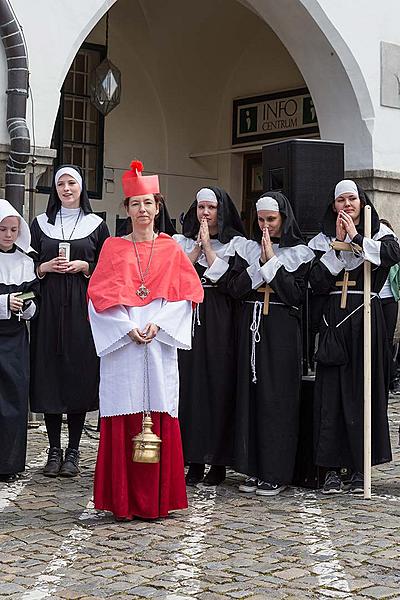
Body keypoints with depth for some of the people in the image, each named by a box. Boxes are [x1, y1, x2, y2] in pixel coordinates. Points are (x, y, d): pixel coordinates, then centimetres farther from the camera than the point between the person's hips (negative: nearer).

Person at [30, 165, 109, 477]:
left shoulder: (96, 224, 8)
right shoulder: (41, 223, 11)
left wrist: (83, 267, -10)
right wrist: (45, 267, -8)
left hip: (83, 308, -1)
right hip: (49, 308, 1)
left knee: (80, 373, -2)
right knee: (49, 374, -1)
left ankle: (73, 451, 6)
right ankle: (54, 450, 8)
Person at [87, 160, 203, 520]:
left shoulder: (171, 249, 12)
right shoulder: (113, 248, 10)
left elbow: (186, 294, 4)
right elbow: (100, 295, 2)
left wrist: (157, 324, -10)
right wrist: (127, 328, -11)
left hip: (160, 344, 1)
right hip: (120, 341, 0)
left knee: (159, 417, -2)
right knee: (123, 419, -3)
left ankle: (156, 499, 6)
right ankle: (124, 501, 3)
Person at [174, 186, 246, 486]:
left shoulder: (237, 243, 7)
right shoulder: (182, 241, 15)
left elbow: (228, 279, -7)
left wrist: (208, 246, -4)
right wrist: (198, 246, -4)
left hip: (221, 321, -2)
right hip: (189, 317, 2)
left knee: (220, 385, -4)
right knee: (191, 384, -3)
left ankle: (219, 461, 3)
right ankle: (195, 461, 3)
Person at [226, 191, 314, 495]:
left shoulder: (299, 253, 3)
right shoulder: (248, 249, 11)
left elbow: (296, 295, -9)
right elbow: (235, 288, 0)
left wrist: (273, 261, -10)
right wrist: (261, 262, -8)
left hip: (282, 332, -3)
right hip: (251, 328, 4)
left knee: (278, 399, -3)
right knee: (250, 395, 3)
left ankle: (277, 473, 3)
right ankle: (254, 469, 10)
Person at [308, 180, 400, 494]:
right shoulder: (323, 240, 12)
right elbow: (318, 283, -4)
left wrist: (356, 237, -13)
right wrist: (338, 242, -7)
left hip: (366, 318, -1)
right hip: (334, 320, 1)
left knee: (363, 391, -1)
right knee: (331, 392, -3)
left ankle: (359, 468, 6)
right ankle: (332, 468, 2)